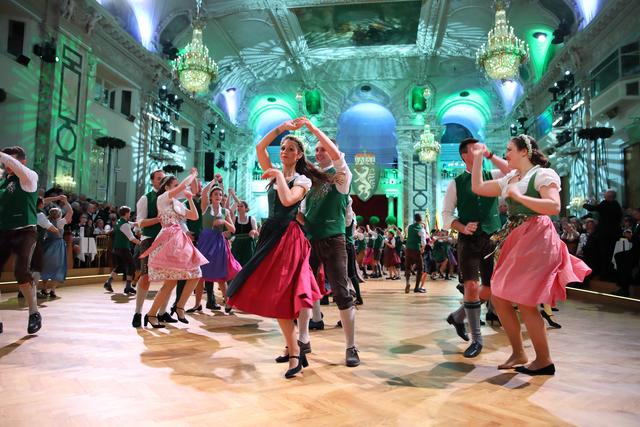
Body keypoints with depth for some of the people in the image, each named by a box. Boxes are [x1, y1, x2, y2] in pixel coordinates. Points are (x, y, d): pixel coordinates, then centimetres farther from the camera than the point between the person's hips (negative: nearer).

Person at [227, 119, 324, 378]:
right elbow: (260, 147, 1)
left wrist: (279, 175, -11)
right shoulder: (274, 174, 14)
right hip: (270, 235, 7)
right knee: (272, 294, 9)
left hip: (288, 237, -7)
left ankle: (295, 353, -6)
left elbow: (287, 200, -23)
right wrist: (282, 127, -2)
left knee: (279, 295, -13)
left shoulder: (303, 180, -3)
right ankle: (292, 347, 21)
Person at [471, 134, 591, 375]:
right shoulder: (509, 180, 19)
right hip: (515, 242, 8)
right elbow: (478, 188, 20)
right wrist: (478, 158, 21)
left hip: (536, 240, -8)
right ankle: (518, 353, 19)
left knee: (524, 301, -8)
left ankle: (544, 361, 8)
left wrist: (518, 196, -18)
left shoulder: (543, 174, -4)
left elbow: (554, 207, -18)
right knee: (498, 298, 6)